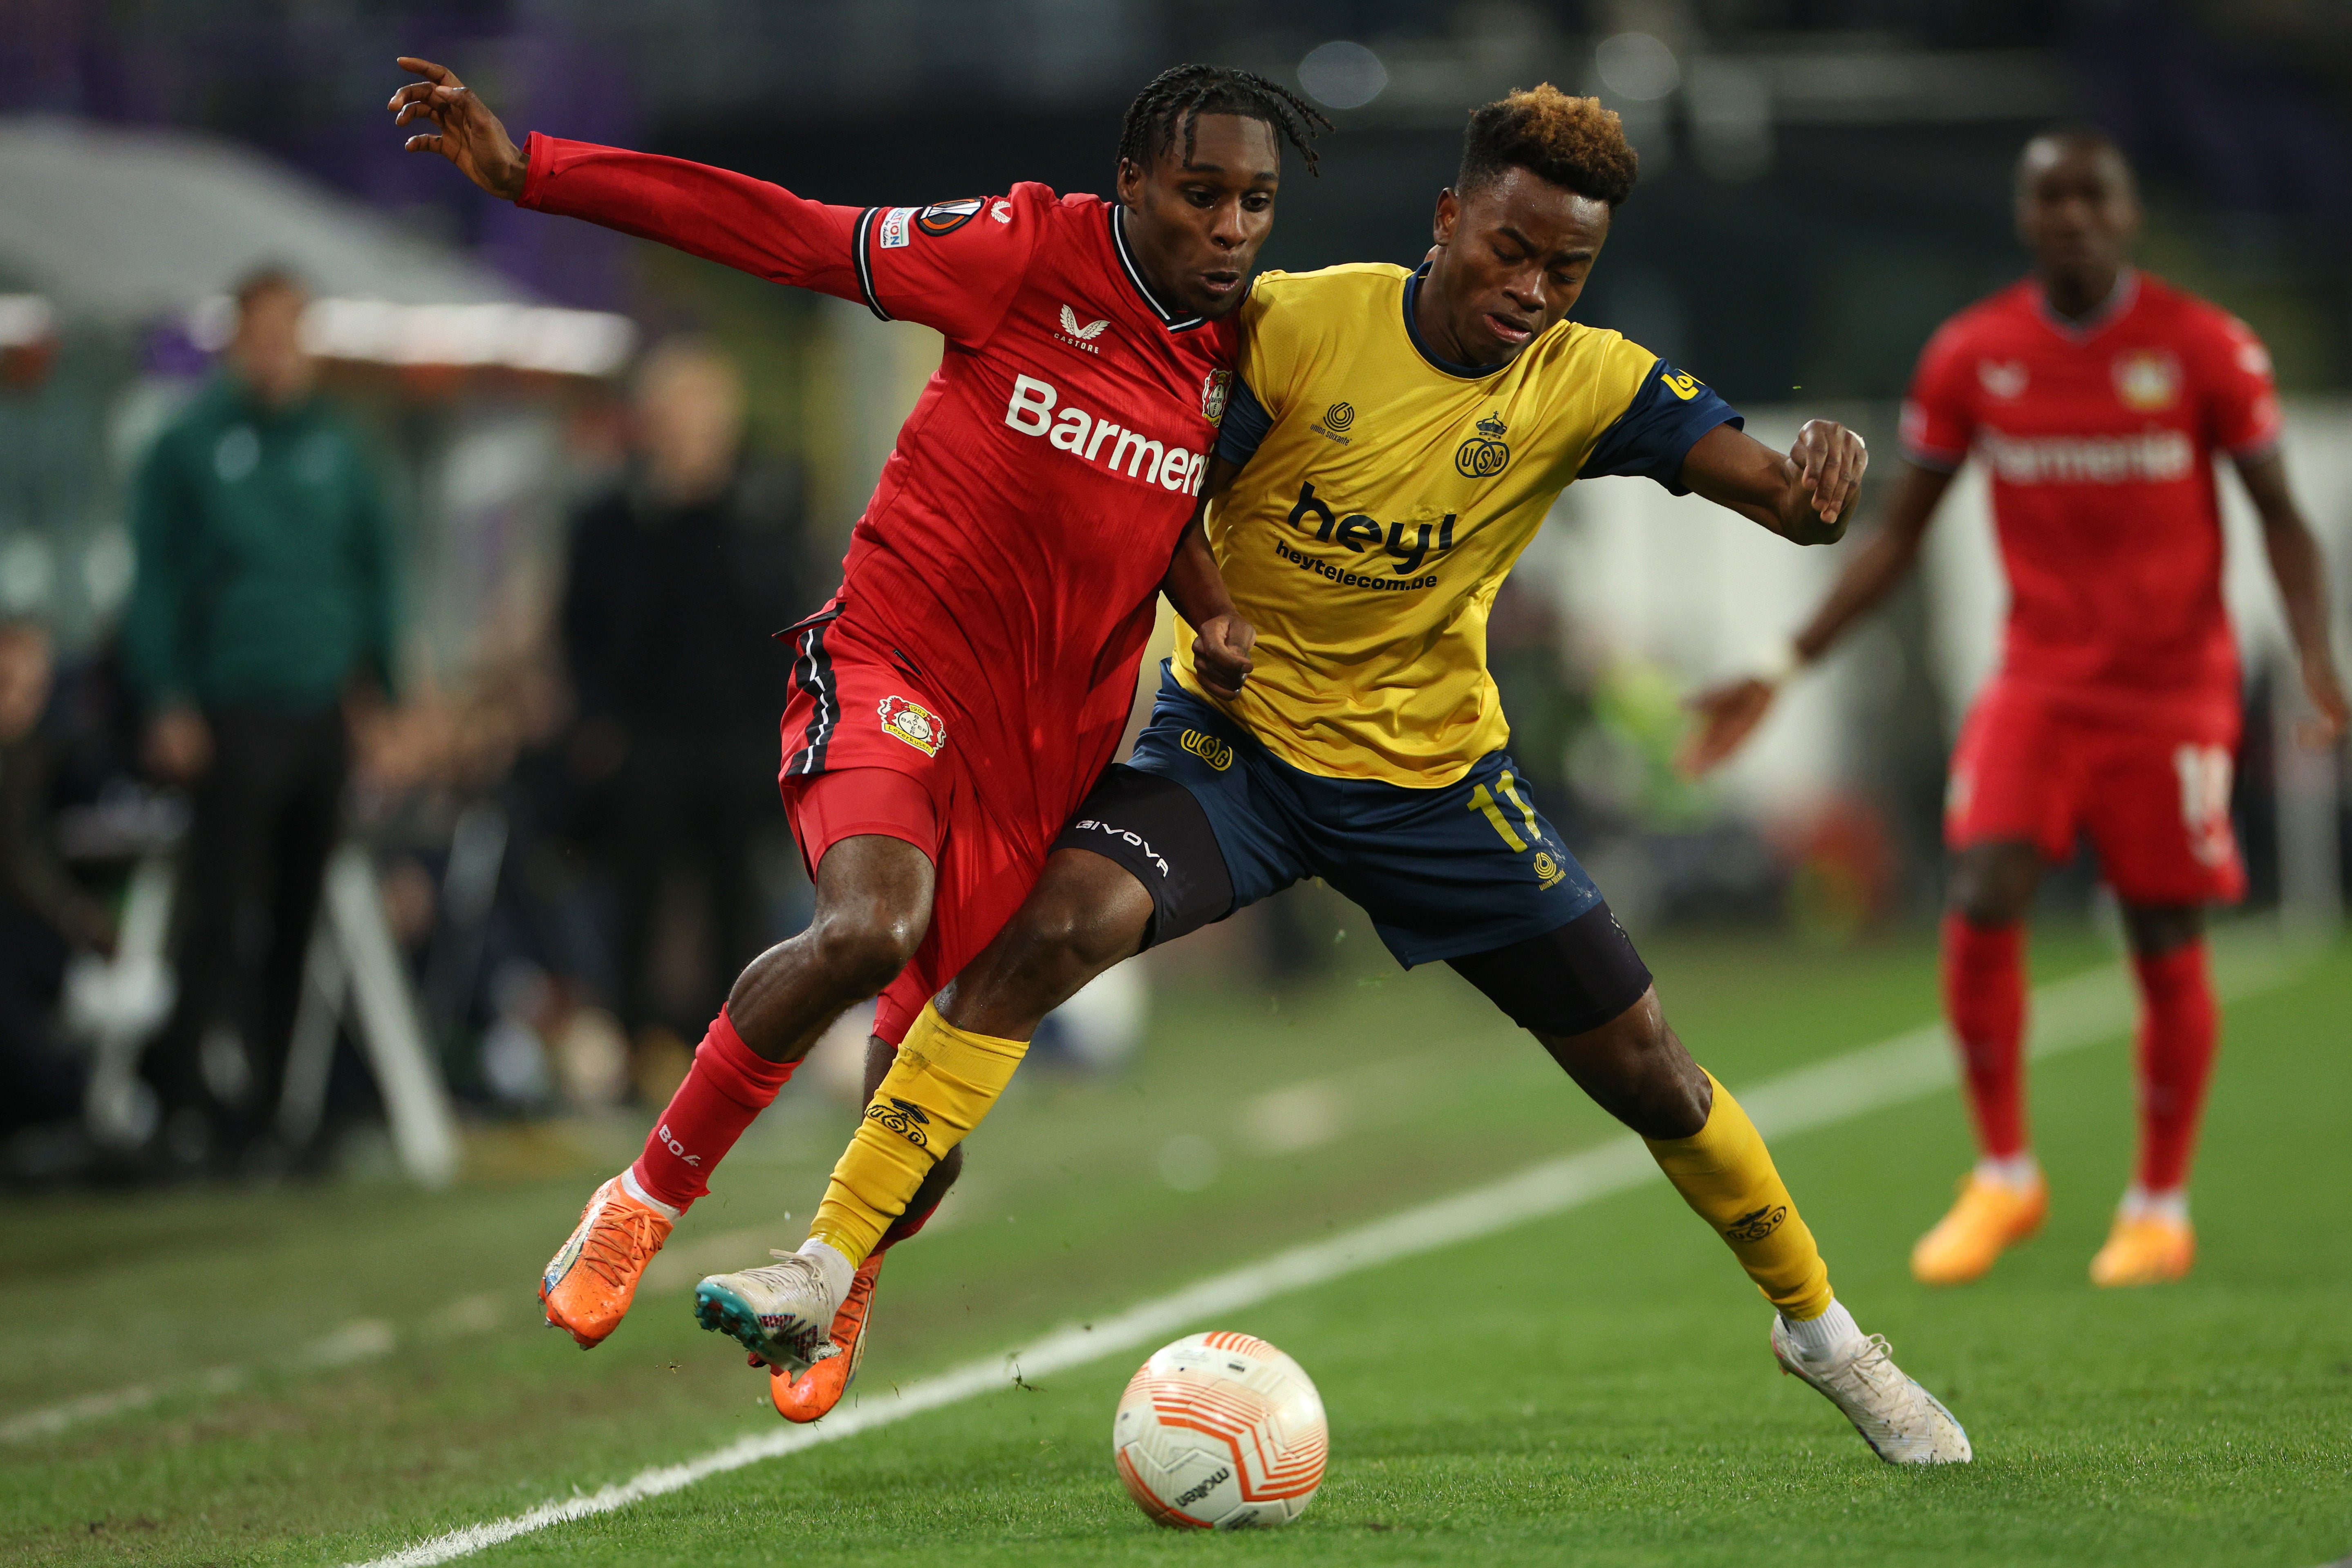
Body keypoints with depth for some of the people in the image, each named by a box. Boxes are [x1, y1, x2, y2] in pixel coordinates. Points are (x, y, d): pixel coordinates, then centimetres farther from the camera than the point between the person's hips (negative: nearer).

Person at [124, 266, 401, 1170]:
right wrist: (168, 703, -7)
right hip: (232, 714, -4)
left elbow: (377, 568, 16)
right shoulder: (192, 448, -1)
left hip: (325, 714, 4)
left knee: (306, 915, 5)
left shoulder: (336, 449, 9)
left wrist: (375, 674, 7)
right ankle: (198, 1101, -2)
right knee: (220, 908, -5)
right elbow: (154, 580, -1)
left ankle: (278, 1098, 11)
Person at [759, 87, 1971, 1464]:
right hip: (1239, 733, -2)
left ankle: (1819, 1326, 30)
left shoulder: (1585, 383, -11)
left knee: (1644, 1067, 3)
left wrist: (1819, 483, -45)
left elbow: (1775, 486, -22)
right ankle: (827, 1261, -27)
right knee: (1063, 920, -30)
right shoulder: (1295, 326, -16)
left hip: (1437, 770, 2)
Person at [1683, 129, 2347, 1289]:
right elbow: (1899, 535, 8)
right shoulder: (1969, 357, 1)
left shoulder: (2206, 349, -6)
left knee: (2168, 948, 0)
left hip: (2174, 690, -2)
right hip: (2039, 682, 2)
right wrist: (1785, 670, 2)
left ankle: (2161, 1206, 18)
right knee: (1981, 906, -16)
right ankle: (2003, 1176, 1)